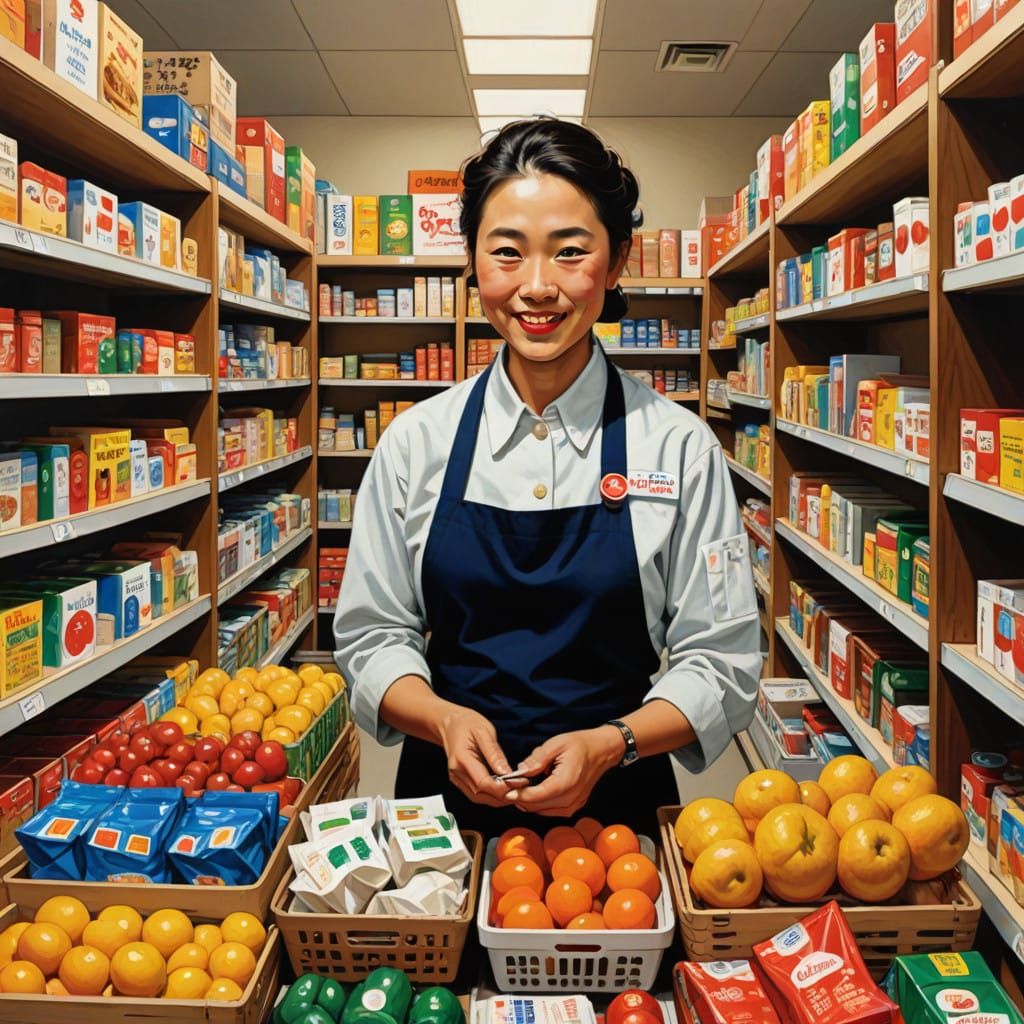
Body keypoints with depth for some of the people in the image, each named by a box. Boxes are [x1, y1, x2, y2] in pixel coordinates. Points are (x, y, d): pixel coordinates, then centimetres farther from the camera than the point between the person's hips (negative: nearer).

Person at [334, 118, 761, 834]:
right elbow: (371, 636, 2)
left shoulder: (679, 445, -8)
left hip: (617, 805, -1)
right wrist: (444, 718, -17)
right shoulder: (417, 441, -3)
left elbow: (724, 663, -5)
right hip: (446, 798, 2)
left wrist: (611, 744, -20)